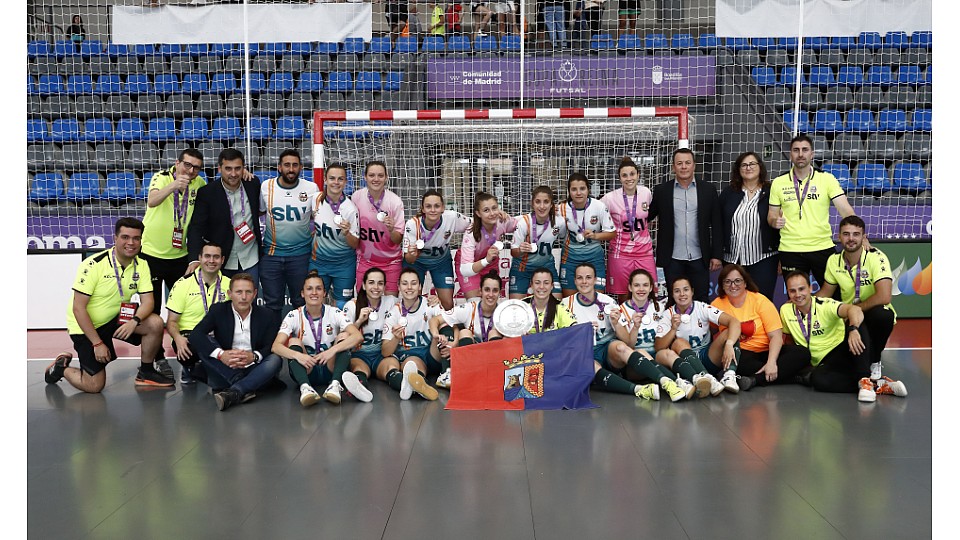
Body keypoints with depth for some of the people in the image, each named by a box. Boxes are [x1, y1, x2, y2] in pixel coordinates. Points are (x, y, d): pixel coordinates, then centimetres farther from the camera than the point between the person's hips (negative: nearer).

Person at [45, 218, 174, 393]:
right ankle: (62, 367, 22)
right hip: (86, 326, -5)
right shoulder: (94, 265, -22)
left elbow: (147, 301, -10)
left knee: (155, 323, -21)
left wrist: (134, 321, -33)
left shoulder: (141, 265, -6)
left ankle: (146, 373, 0)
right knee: (94, 386, -10)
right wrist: (97, 343, -22)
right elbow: (78, 308, -21)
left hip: (117, 318, 5)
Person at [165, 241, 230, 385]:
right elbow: (172, 321, -2)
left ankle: (191, 371, 4)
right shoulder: (183, 284, 0)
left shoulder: (228, 284, 9)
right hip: (189, 335, -3)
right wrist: (178, 338, -24)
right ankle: (189, 366, -1)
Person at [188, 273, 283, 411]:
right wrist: (221, 354, -29)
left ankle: (233, 393, -42)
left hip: (252, 371, 0)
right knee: (203, 343, -21)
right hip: (225, 371, 0)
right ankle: (244, 390, -29)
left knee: (275, 360, -29)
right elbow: (195, 335, -13)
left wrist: (254, 356, -30)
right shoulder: (218, 310, 1)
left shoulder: (267, 316, 2)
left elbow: (271, 347, -7)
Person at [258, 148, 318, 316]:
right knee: (272, 304, 7)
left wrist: (314, 237, -2)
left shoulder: (311, 188, -3)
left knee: (301, 303, 9)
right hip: (271, 253, 0)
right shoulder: (266, 187, -2)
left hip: (301, 254, 0)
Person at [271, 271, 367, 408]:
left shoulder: (334, 313, -4)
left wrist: (332, 350, -35)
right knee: (294, 341, -21)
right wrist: (297, 355, -36)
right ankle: (305, 388, -45)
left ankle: (335, 385, -40)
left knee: (344, 336, -19)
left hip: (331, 370, 0)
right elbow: (276, 346, -17)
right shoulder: (294, 316, -3)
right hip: (305, 372, 0)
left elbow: (358, 336, -19)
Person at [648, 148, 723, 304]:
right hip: (673, 260, 0)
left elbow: (716, 224, 4)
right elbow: (648, 216, 8)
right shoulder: (662, 190, 3)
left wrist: (717, 255, 1)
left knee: (701, 301, 5)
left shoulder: (708, 189, 4)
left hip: (699, 258, 0)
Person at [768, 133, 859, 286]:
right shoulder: (778, 183, 3)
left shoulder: (827, 179, -1)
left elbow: (845, 210, -8)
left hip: (823, 248, 0)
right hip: (790, 250, 1)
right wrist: (775, 221, -15)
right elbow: (771, 215, 10)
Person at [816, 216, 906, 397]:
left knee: (883, 314, -37)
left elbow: (884, 296, -30)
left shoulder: (876, 258, -18)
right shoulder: (834, 261, -2)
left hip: (875, 314, -4)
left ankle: (874, 364, -14)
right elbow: (825, 293, 14)